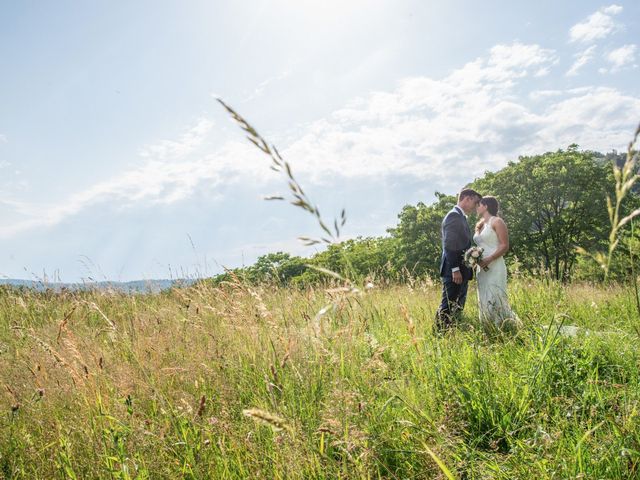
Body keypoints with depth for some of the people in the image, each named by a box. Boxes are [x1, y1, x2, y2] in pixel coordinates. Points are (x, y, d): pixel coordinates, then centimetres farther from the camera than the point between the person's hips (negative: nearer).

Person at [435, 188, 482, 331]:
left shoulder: (461, 216, 19)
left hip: (461, 270, 10)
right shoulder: (454, 215, -12)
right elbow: (449, 245, -20)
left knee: (458, 306, 13)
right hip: (454, 270, -10)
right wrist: (455, 269, -23)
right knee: (448, 306, -7)